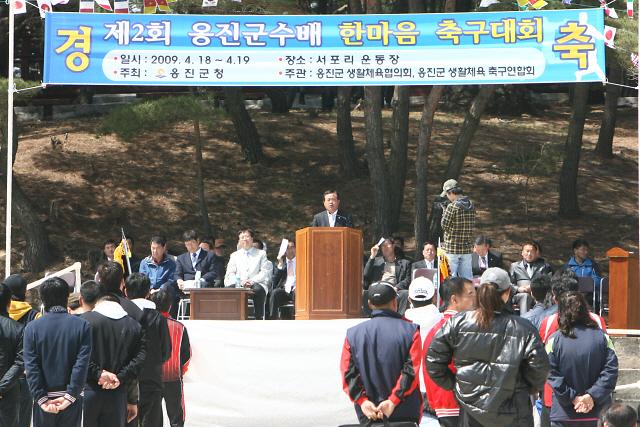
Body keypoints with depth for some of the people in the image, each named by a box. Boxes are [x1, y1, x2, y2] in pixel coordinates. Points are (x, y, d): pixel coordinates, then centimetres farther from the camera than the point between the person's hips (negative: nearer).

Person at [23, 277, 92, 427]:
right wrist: (70, 396, -13)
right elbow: (82, 364, -12)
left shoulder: (32, 328, -3)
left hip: (44, 399, 0)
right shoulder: (82, 325, -4)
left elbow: (31, 367, -9)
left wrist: (41, 399, -10)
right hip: (72, 400, 0)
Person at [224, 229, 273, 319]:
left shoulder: (261, 254, 17)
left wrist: (252, 281, -12)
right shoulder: (234, 255, 22)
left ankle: (259, 318, -36)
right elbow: (230, 273, 11)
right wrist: (240, 282, -9)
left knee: (258, 290, -38)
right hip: (239, 285, 1)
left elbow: (265, 272, 5)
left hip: (256, 284, -1)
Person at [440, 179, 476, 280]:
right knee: (467, 277, 10)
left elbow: (444, 225, -10)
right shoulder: (471, 205, 6)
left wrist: (444, 213, 5)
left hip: (452, 248, -6)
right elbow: (473, 225, 12)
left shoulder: (452, 206, -15)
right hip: (467, 248, 6)